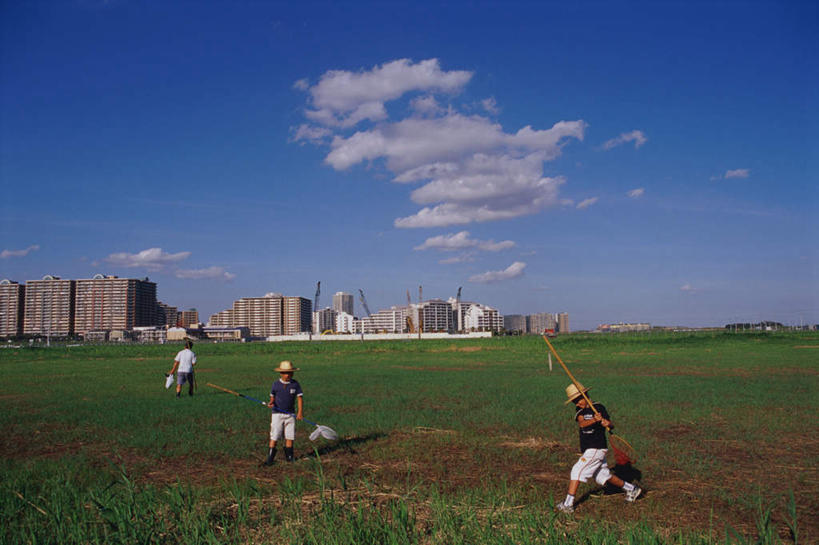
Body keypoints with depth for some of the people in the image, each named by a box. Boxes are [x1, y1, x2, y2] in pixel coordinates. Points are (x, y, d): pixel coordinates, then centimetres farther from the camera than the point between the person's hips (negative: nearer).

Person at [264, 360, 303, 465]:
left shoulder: (295, 384, -1)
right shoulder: (276, 385, -1)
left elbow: (300, 398, -3)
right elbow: (272, 398, 10)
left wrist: (299, 412, -15)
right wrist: (271, 404, -13)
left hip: (290, 414, 1)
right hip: (277, 414, -1)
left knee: (290, 437, 3)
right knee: (274, 438, -4)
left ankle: (289, 458, 17)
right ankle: (269, 459, 2)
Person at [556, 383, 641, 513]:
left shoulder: (598, 407, -8)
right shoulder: (580, 411, 7)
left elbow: (611, 425, -11)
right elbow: (582, 423, -14)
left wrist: (607, 423, -34)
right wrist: (594, 420, -33)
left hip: (597, 449, -7)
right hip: (588, 450, 7)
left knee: (577, 471, -14)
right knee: (602, 476, 18)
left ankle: (568, 504, -12)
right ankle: (631, 489, 36)